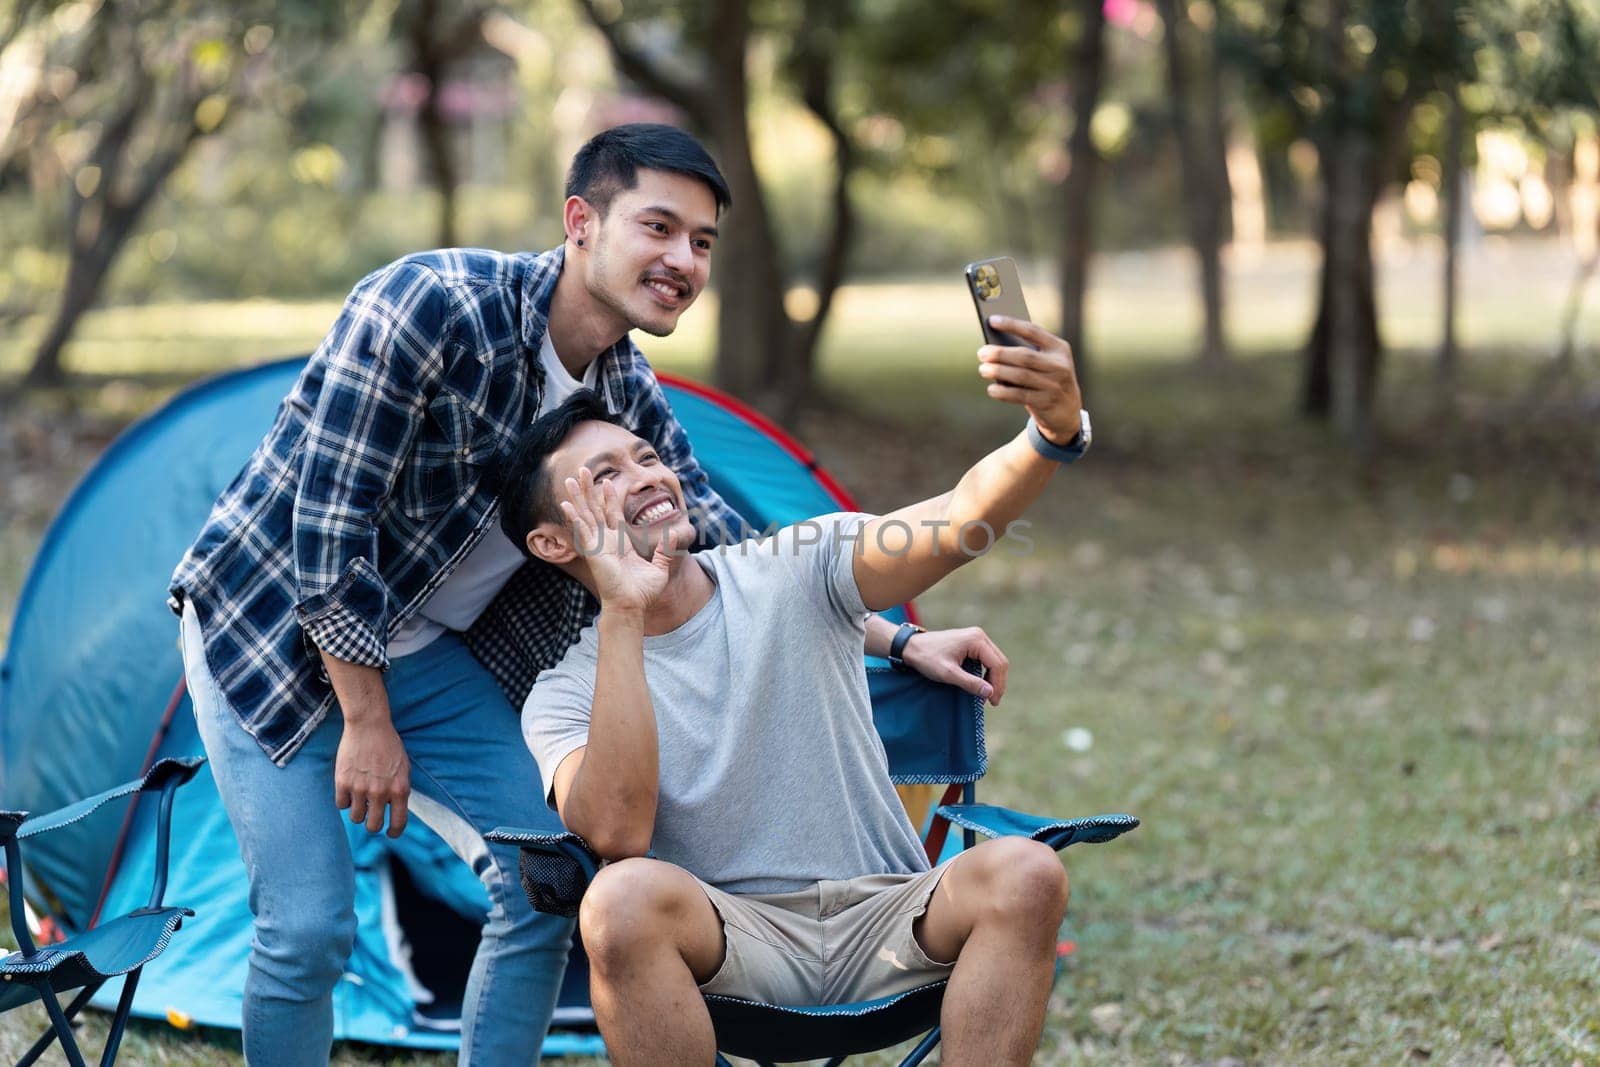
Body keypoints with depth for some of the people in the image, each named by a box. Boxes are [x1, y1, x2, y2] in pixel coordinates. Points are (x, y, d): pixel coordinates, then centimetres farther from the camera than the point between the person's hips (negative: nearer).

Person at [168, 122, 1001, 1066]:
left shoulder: (629, 395, -5)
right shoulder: (436, 305, -28)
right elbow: (329, 520, -25)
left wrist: (901, 643, -2)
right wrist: (366, 723, -20)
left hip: (421, 653, 7)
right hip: (274, 628, -7)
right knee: (310, 929, -12)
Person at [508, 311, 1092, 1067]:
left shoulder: (796, 572, 4)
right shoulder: (567, 697, 1)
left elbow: (962, 521, -13)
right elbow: (615, 832, -21)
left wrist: (1054, 432, -35)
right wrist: (623, 614, -20)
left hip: (881, 919, 2)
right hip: (729, 939, -2)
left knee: (1024, 874, -29)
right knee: (624, 896, -35)